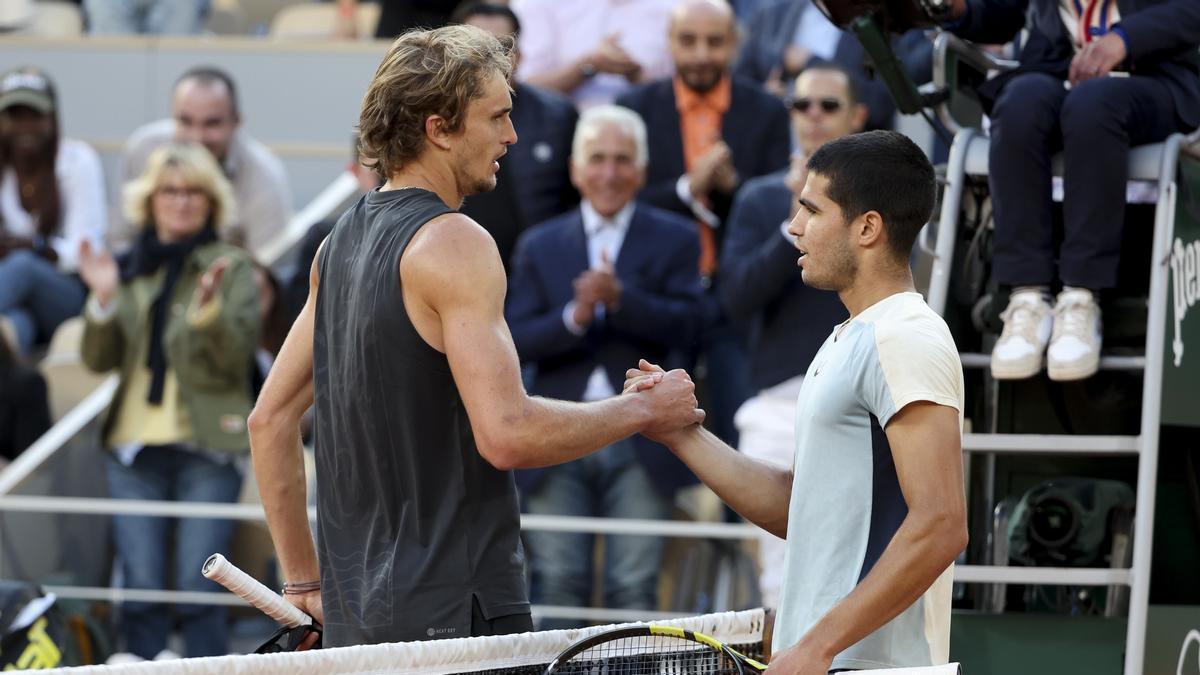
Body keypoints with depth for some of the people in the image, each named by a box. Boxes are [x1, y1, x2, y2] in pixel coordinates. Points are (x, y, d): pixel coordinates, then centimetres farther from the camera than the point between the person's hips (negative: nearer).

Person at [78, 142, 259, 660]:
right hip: (135, 445, 3)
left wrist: (210, 307, -22)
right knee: (140, 590, -1)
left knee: (198, 592, -9)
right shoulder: (128, 267, 14)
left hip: (206, 447, -3)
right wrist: (103, 300, -7)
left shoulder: (231, 267, 6)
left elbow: (237, 356, -5)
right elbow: (99, 360, 9)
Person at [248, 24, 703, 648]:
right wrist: (645, 410, -9)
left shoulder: (341, 242, 14)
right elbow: (507, 434, -23)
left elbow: (269, 419, 18)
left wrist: (304, 580, 21)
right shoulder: (454, 244, -13)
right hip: (454, 612, -9)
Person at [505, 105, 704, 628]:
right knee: (558, 582, 1)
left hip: (639, 443, -2)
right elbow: (517, 340, 1)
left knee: (634, 585, -3)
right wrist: (574, 317, -17)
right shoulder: (540, 246, 11)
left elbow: (682, 325, -7)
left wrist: (620, 298, -22)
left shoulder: (674, 240, 7)